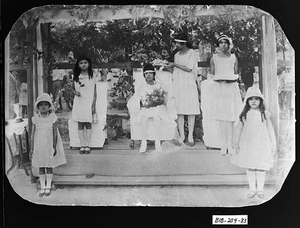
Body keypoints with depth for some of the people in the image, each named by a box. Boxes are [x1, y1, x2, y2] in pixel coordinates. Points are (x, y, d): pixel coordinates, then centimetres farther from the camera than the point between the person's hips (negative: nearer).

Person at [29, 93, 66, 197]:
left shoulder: (52, 118, -8)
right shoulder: (36, 119, -3)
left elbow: (55, 133, -6)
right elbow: (33, 134, 2)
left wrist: (54, 147, -9)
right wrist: (32, 148, 1)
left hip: (49, 146, -1)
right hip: (39, 147, 2)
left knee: (49, 166, 8)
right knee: (40, 167, 9)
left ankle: (48, 186, 22)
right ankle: (42, 187, 21)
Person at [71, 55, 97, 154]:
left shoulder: (92, 77, 2)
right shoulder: (76, 77, 6)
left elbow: (94, 93, 2)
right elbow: (73, 89, 16)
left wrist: (94, 105, -3)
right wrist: (75, 92, -8)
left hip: (88, 103, -2)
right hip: (79, 103, 2)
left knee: (88, 124, -1)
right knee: (80, 124, 1)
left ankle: (87, 145, 3)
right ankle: (82, 145, 5)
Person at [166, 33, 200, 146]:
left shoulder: (192, 53, 0)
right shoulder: (177, 55, 17)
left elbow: (188, 68, -10)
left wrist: (174, 65, -5)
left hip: (189, 83, -5)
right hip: (177, 84, 5)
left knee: (190, 111, -4)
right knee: (179, 110, -1)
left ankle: (190, 136, 0)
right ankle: (181, 135, 5)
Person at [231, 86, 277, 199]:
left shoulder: (265, 114, 0)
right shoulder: (244, 114, 1)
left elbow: (271, 130, 4)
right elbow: (239, 129, 6)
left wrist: (274, 145, 3)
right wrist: (236, 143, 2)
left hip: (262, 145, -1)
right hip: (247, 145, 1)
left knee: (261, 168, 3)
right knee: (249, 168, 7)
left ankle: (260, 189, 20)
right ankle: (252, 189, 21)